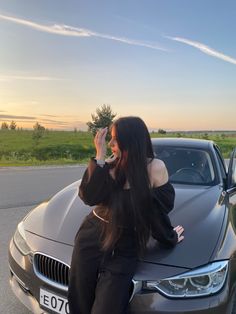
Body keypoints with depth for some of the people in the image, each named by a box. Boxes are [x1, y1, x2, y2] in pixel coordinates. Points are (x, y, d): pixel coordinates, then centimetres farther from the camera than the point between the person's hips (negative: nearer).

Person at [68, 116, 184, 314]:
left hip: (125, 248, -3)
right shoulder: (111, 165, -7)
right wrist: (100, 157, -21)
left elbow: (161, 209, -5)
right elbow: (89, 197, -18)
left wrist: (170, 238, 7)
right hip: (92, 237, 3)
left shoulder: (155, 168, -15)